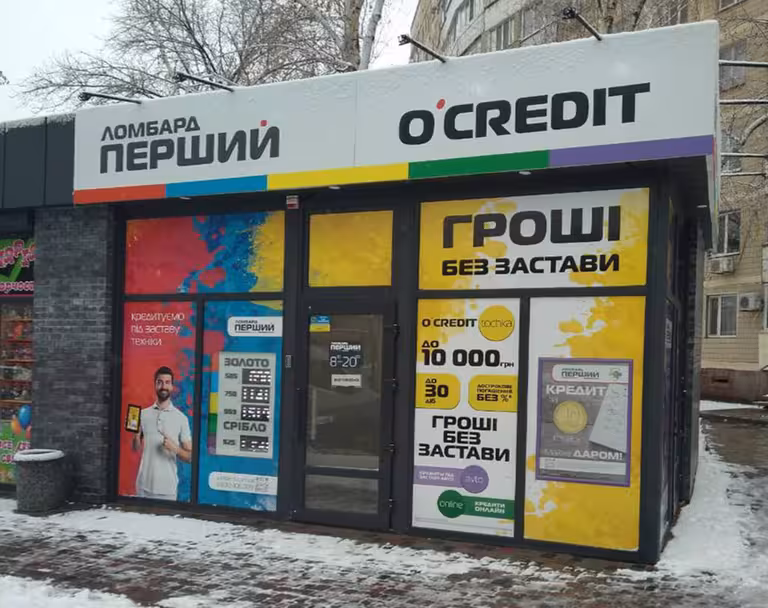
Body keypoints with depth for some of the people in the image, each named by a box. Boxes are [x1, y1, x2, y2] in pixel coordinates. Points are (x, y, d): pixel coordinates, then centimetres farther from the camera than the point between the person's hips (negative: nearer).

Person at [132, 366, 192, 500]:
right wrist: (136, 434, -8)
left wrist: (175, 448, -18)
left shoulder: (181, 418, -2)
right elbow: (136, 448, 12)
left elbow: (190, 456, 0)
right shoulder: (143, 414, 5)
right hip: (144, 485, 2)